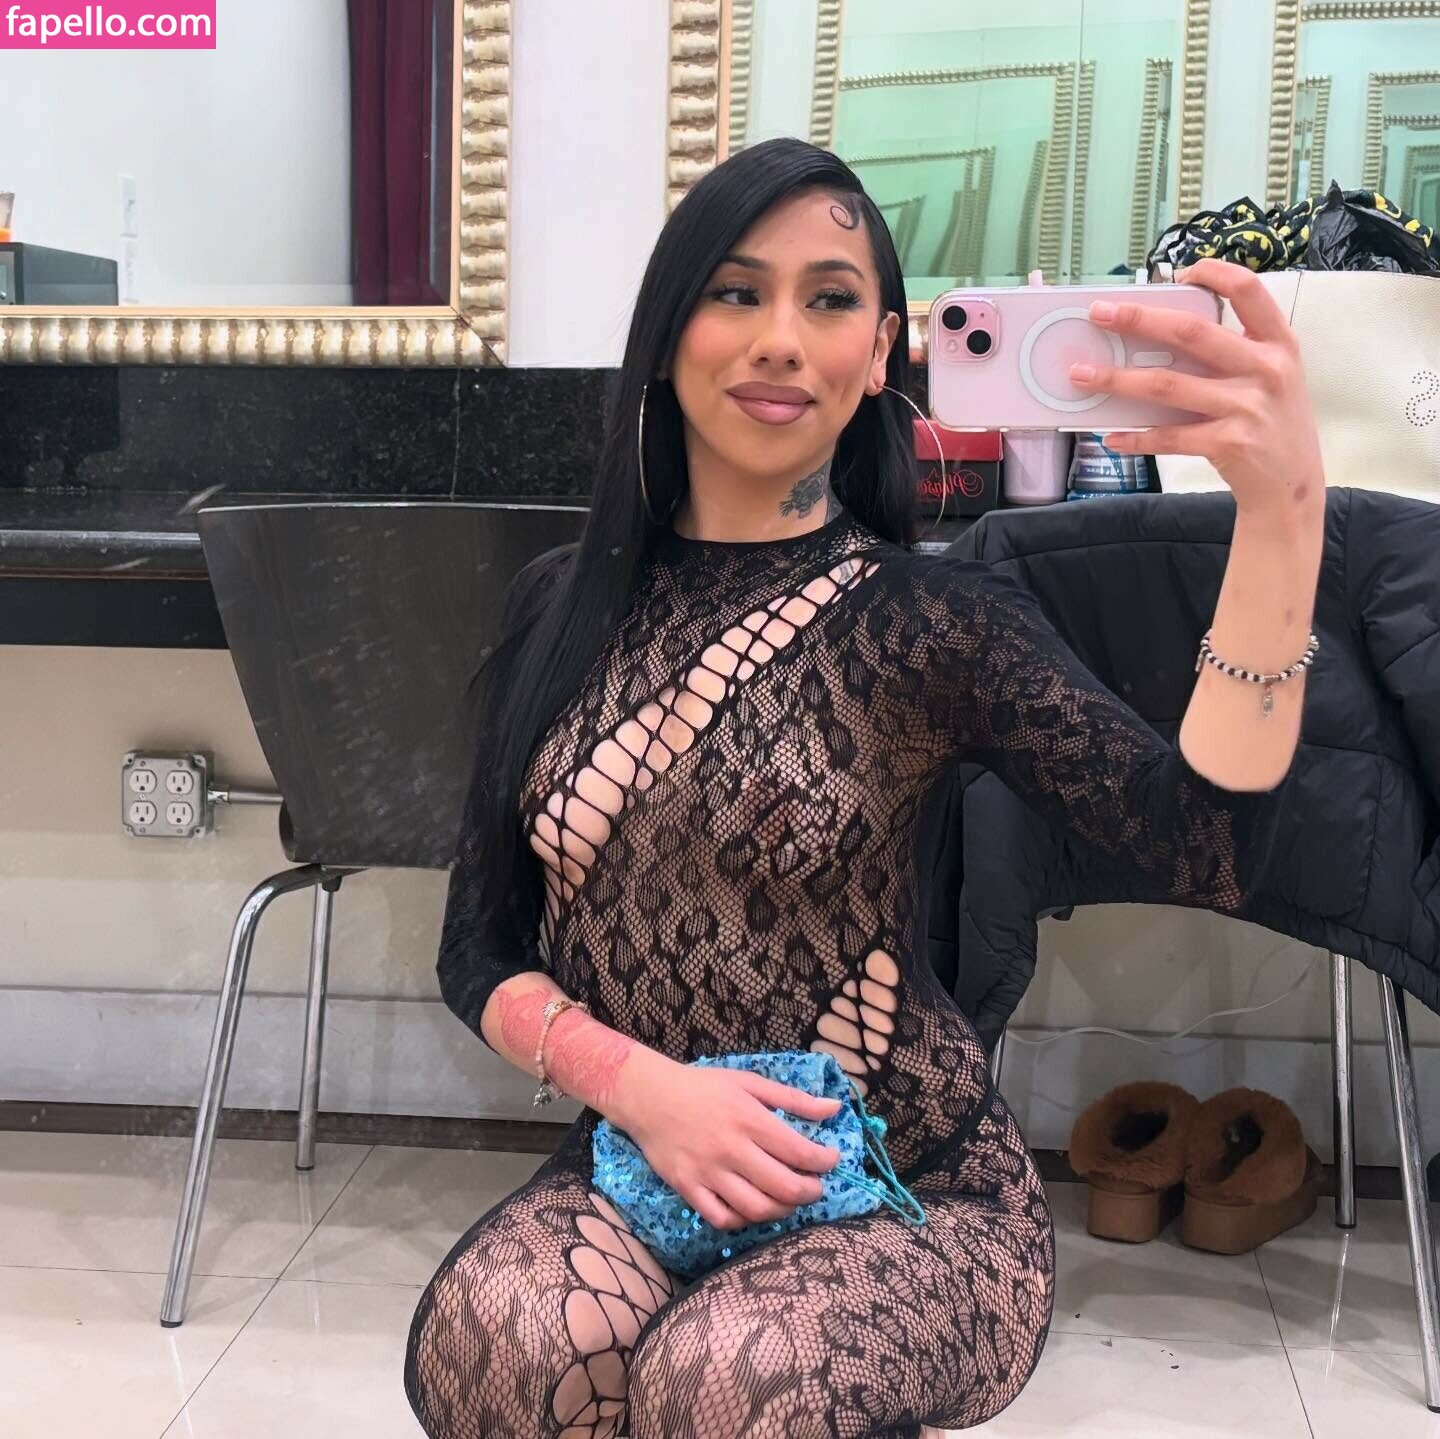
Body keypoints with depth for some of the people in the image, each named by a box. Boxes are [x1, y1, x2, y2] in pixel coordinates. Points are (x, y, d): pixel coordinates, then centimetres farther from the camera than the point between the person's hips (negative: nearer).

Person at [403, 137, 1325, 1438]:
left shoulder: (931, 619, -7)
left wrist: (1284, 505, -36)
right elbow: (479, 950, 4)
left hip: (917, 1196, -1)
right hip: (637, 1169, 2)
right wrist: (641, 1085, -15)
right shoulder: (565, 607, 3)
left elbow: (1209, 850, -23)